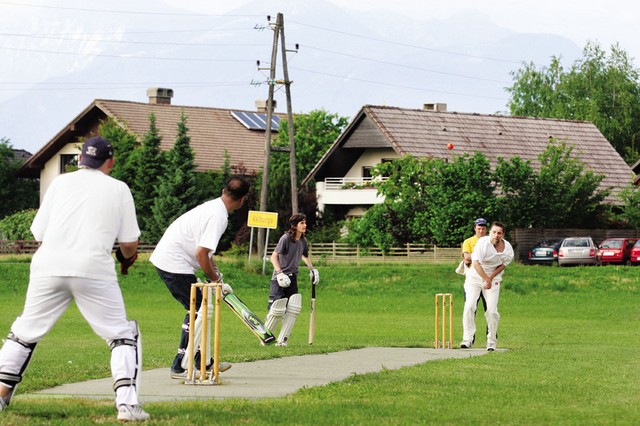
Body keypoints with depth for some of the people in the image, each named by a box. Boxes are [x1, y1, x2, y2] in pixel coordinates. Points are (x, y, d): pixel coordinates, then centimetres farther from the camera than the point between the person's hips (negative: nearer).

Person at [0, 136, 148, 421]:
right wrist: (127, 258, 28)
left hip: (48, 266, 2)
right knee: (122, 334, 7)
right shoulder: (118, 189, 11)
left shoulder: (61, 182, 15)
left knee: (25, 332, 17)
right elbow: (129, 244, 6)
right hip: (93, 269, -2)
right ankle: (127, 404, -5)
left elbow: (39, 233, 12)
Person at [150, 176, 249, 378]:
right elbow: (201, 254, -24)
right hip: (174, 263, -10)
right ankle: (180, 366, -3)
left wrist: (215, 272, 16)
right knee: (198, 310, -6)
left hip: (165, 258, 10)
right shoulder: (218, 216, -19)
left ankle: (203, 362, 22)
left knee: (199, 308, 16)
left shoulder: (213, 206, 12)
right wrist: (216, 280, -11)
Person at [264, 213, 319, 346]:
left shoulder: (303, 241, 8)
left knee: (293, 309, -4)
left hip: (292, 277, 7)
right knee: (277, 309, -9)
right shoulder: (286, 238, -13)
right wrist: (279, 272, -27)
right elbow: (274, 256, -17)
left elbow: (305, 256, 29)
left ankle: (282, 340, 1)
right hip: (280, 278, -7)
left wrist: (312, 269, 21)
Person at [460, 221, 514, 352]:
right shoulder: (483, 242, -21)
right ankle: (468, 338, -15)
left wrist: (490, 279, -12)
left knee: (492, 310, -7)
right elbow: (476, 263, -26)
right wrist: (486, 279, -28)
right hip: (474, 276, -2)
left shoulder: (508, 249, -10)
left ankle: (492, 341, 5)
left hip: (494, 279, 2)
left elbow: (502, 265, -1)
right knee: (470, 306, -17)